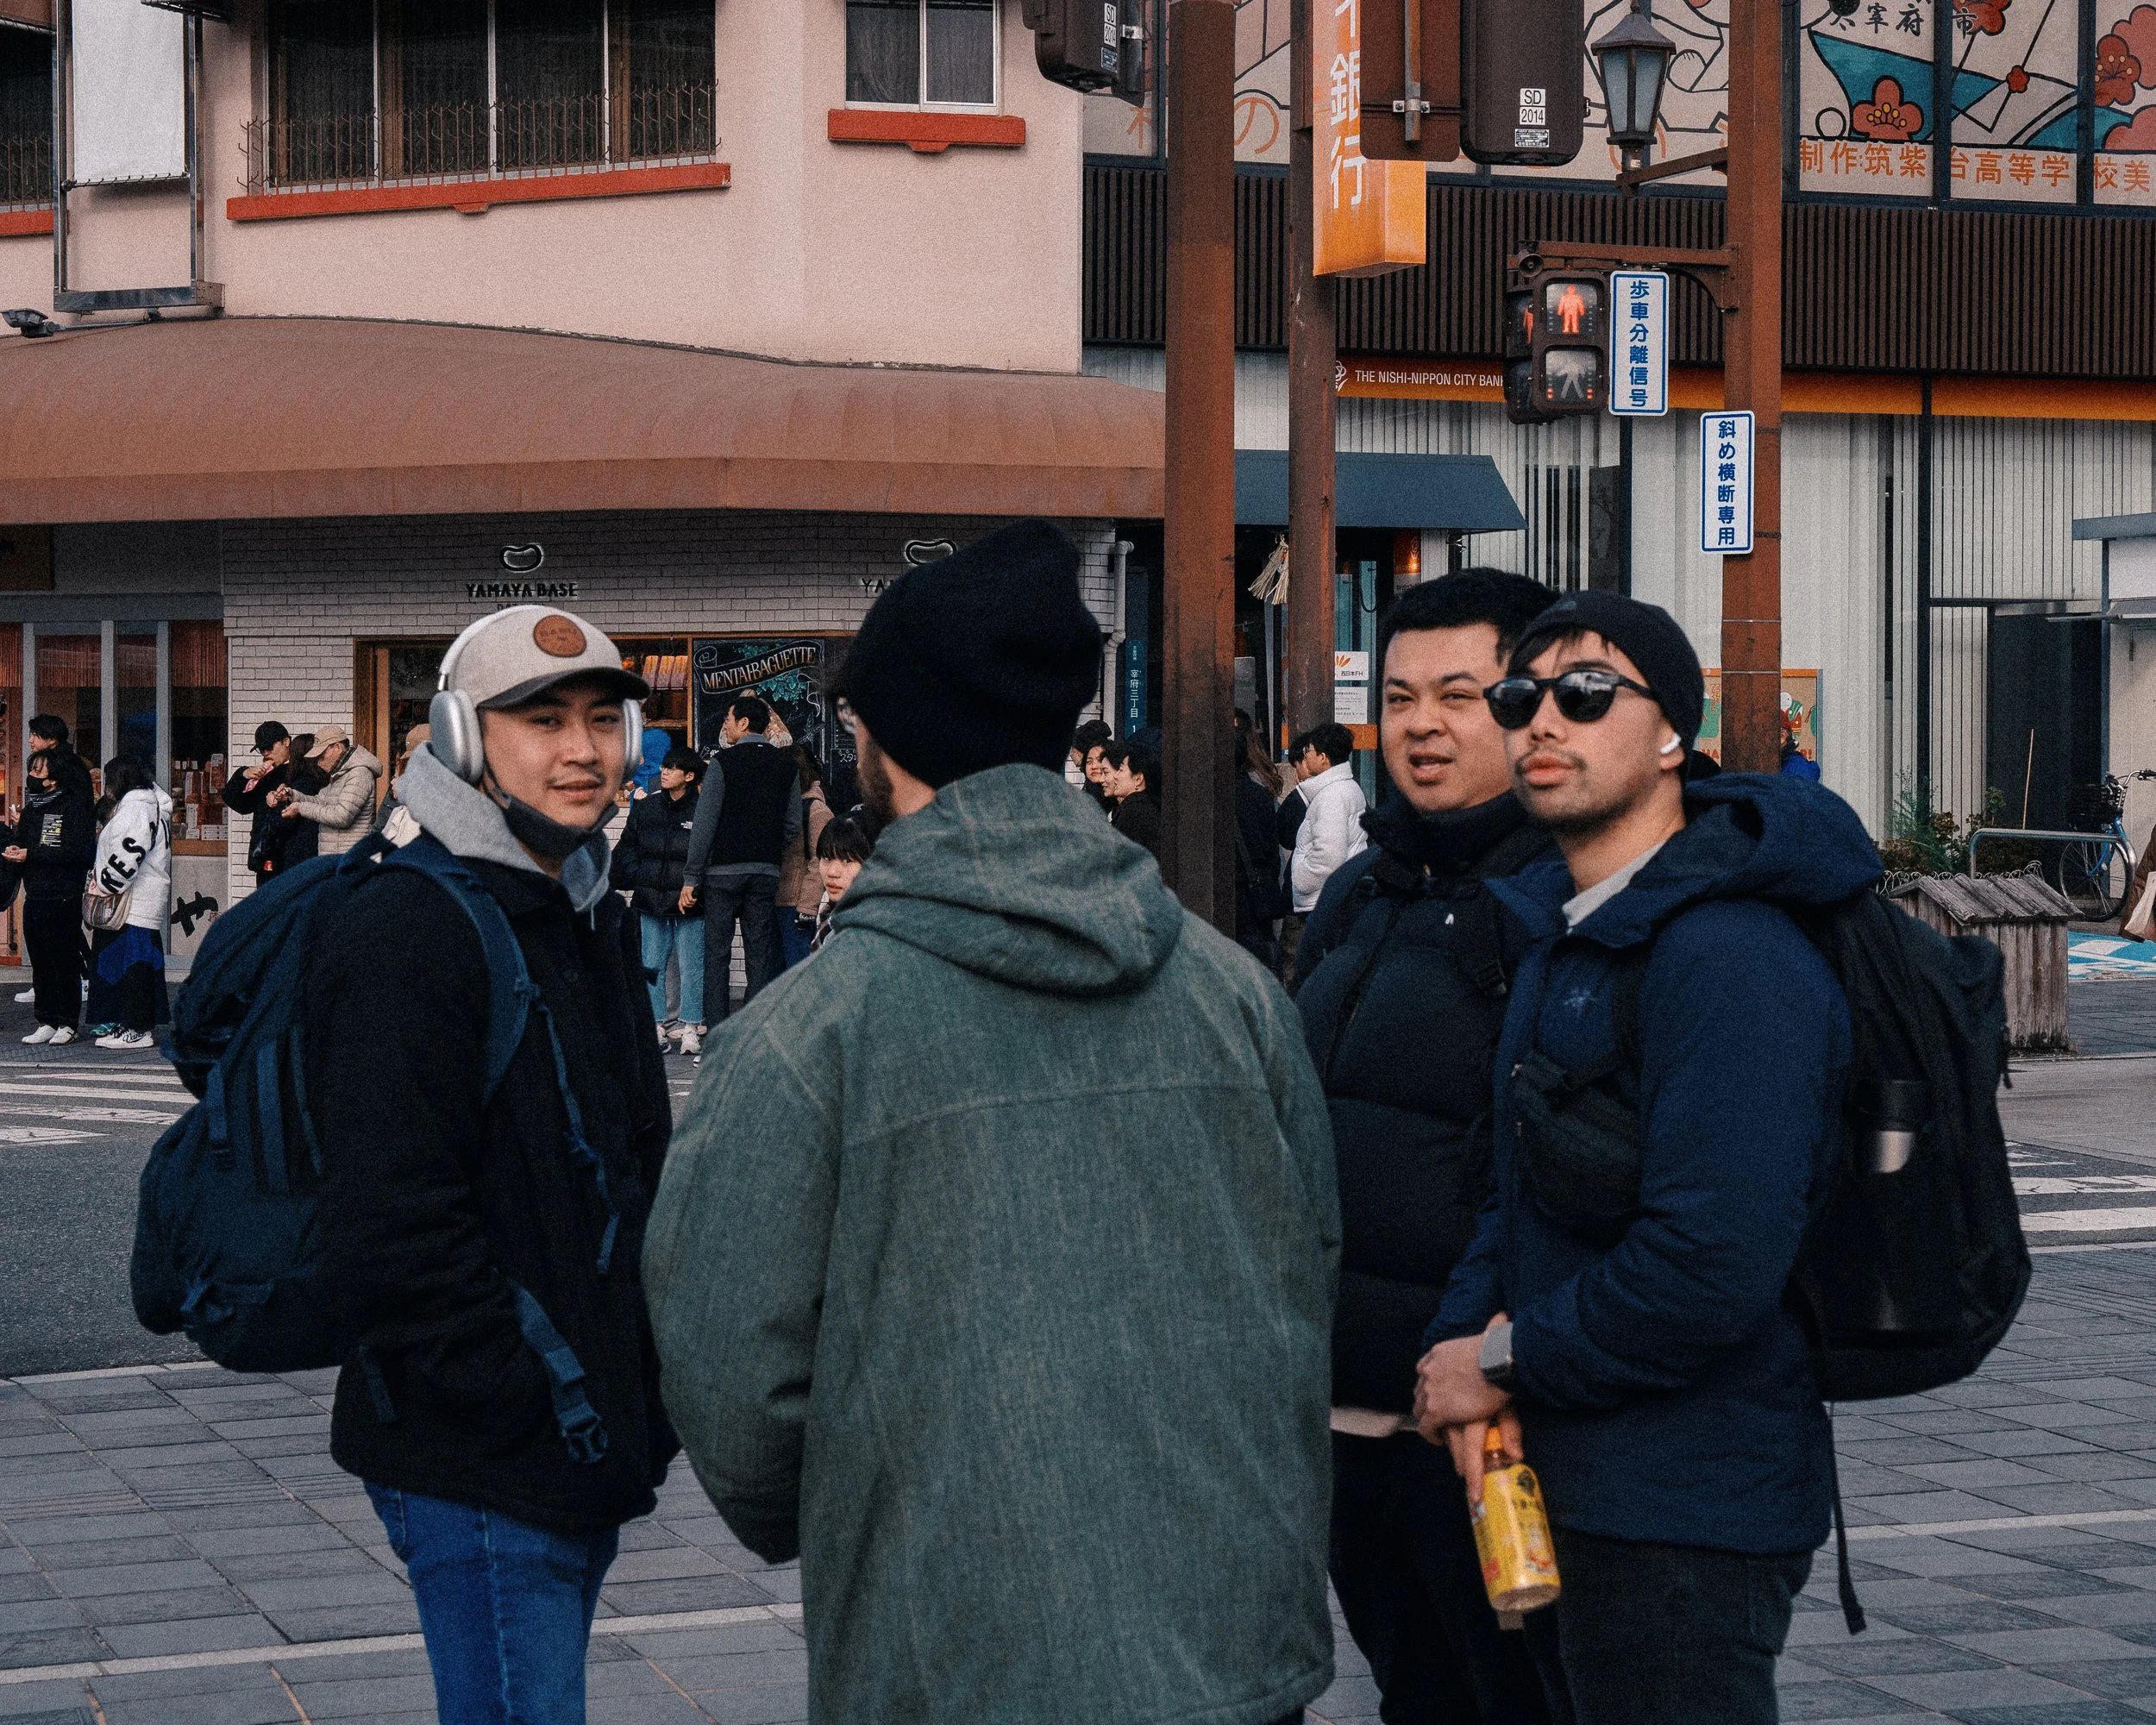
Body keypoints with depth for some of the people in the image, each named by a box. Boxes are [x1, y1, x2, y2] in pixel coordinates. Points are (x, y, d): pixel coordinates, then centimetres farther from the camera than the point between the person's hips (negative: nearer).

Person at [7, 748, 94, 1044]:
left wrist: (30, 855, -18)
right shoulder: (31, 809, 16)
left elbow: (76, 851, -19)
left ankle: (67, 1023, 3)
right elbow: (18, 840, 20)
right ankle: (46, 1022, 14)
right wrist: (12, 848, -5)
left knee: (65, 962, -3)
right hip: (34, 898, 7)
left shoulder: (73, 807, -8)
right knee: (40, 963, 9)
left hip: (63, 898, -7)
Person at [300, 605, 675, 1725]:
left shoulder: (587, 920, 15)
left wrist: (640, 1398, 15)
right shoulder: (406, 938, -15)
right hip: (482, 1465, -9)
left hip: (586, 1458, 9)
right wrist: (537, 1408, -21)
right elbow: (390, 1228, -22)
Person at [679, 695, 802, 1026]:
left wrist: (691, 878, -7)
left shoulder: (724, 762, -8)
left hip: (723, 871, -4)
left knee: (717, 954, 2)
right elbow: (794, 825, 6)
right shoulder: (787, 765, 6)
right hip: (766, 873, 4)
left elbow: (704, 824, -10)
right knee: (760, 955, 6)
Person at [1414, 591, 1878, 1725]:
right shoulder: (1559, 934, 13)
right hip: (1585, 1491, 10)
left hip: (1684, 1517, -10)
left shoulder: (1727, 960, -20)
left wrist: (1507, 1361, -15)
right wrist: (1465, 1339, -4)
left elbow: (1713, 1266, -28)